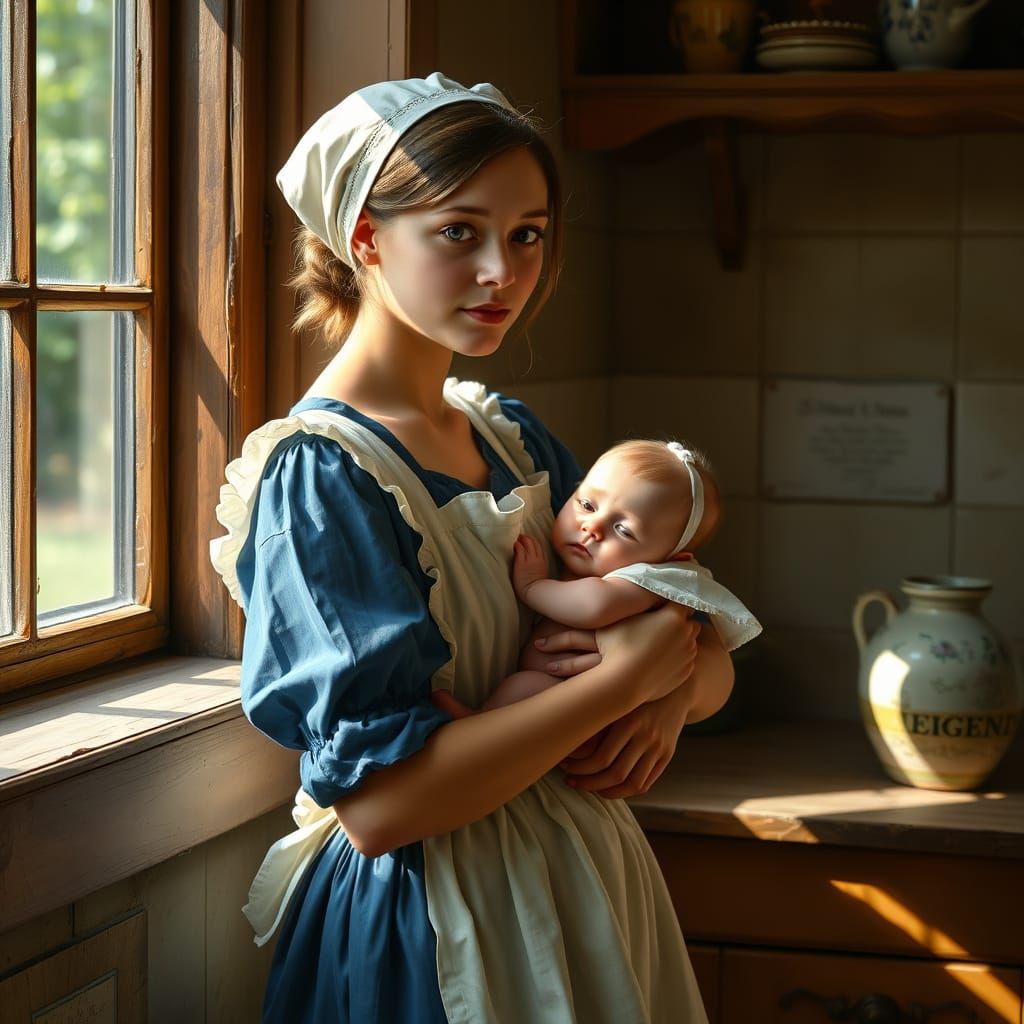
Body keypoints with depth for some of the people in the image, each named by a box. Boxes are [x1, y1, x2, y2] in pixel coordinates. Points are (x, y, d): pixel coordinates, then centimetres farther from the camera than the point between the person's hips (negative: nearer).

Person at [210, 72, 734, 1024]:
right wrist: (625, 676, -20)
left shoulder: (512, 437, 6)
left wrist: (670, 695, -14)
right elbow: (377, 801, -26)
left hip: (577, 891, 8)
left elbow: (709, 660, 10)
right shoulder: (317, 471, -17)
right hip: (423, 936, -8)